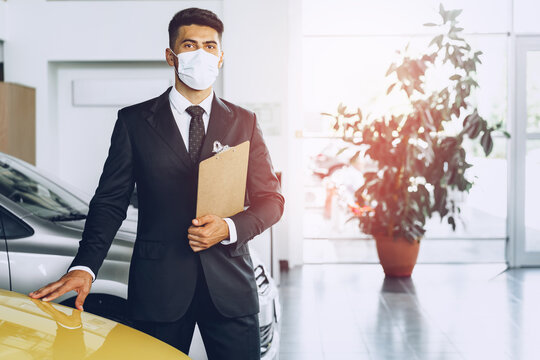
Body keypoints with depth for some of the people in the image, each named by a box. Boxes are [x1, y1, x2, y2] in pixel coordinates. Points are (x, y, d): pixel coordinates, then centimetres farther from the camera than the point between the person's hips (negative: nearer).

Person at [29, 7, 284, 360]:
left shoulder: (244, 122, 9)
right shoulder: (134, 121, 5)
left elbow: (271, 198, 8)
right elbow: (111, 200, 2)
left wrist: (229, 228, -12)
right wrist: (84, 267, -12)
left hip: (230, 284, 1)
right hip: (158, 286, -1)